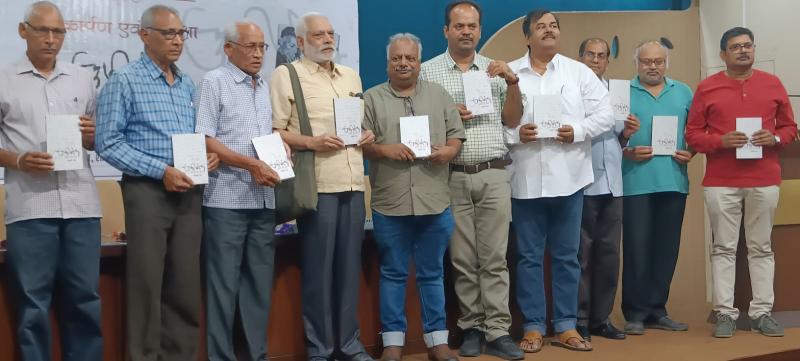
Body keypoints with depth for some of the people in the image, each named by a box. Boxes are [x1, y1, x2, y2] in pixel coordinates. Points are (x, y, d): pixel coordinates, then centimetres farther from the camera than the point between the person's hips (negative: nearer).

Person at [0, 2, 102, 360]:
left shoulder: (82, 79, 13)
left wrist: (92, 135, -4)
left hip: (81, 203, 3)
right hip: (30, 206, -2)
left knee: (85, 298, 7)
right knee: (33, 303, 3)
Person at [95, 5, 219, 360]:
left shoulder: (188, 84, 14)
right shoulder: (124, 81, -4)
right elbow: (108, 143, -11)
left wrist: (210, 154, -1)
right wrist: (161, 170, -17)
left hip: (189, 192, 6)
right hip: (148, 191, -5)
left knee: (186, 285, 8)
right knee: (147, 285, 0)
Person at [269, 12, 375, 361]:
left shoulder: (351, 76, 20)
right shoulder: (285, 75, 1)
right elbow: (273, 132, -5)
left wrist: (368, 134, 6)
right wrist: (311, 142, -17)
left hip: (353, 183, 5)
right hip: (317, 185, -5)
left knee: (350, 266, 8)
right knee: (318, 268, -1)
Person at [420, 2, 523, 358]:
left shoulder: (495, 69, 10)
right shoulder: (427, 71, 2)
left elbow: (513, 117, 9)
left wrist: (512, 82, -5)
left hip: (494, 175, 2)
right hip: (452, 177, -1)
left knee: (494, 258, 1)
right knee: (463, 259, 5)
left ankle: (498, 332, 4)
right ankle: (472, 328, 15)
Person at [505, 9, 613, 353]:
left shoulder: (579, 71, 7)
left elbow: (605, 114, 4)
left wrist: (577, 130, -11)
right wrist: (515, 134, -14)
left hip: (568, 178, 1)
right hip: (526, 180, -1)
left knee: (566, 257, 8)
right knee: (529, 257, 5)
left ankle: (566, 326, 18)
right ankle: (533, 327, 14)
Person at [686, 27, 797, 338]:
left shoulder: (773, 84, 9)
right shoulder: (706, 88, 3)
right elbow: (692, 134, 3)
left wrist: (775, 138, -8)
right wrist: (721, 141, -14)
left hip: (764, 180, 2)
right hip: (721, 181, -1)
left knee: (761, 247, 6)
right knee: (724, 248, 1)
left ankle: (761, 313, 11)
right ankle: (725, 313, 5)